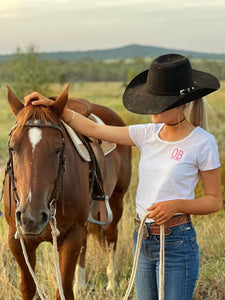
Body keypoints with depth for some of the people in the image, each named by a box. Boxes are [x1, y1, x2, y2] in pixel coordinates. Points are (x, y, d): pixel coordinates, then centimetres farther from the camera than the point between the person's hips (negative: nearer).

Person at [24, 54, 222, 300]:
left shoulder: (202, 142, -10)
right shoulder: (148, 134, 4)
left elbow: (214, 200, -5)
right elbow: (93, 129, 9)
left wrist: (177, 205, -20)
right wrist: (52, 106, 3)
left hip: (176, 242, -6)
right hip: (143, 240, 6)